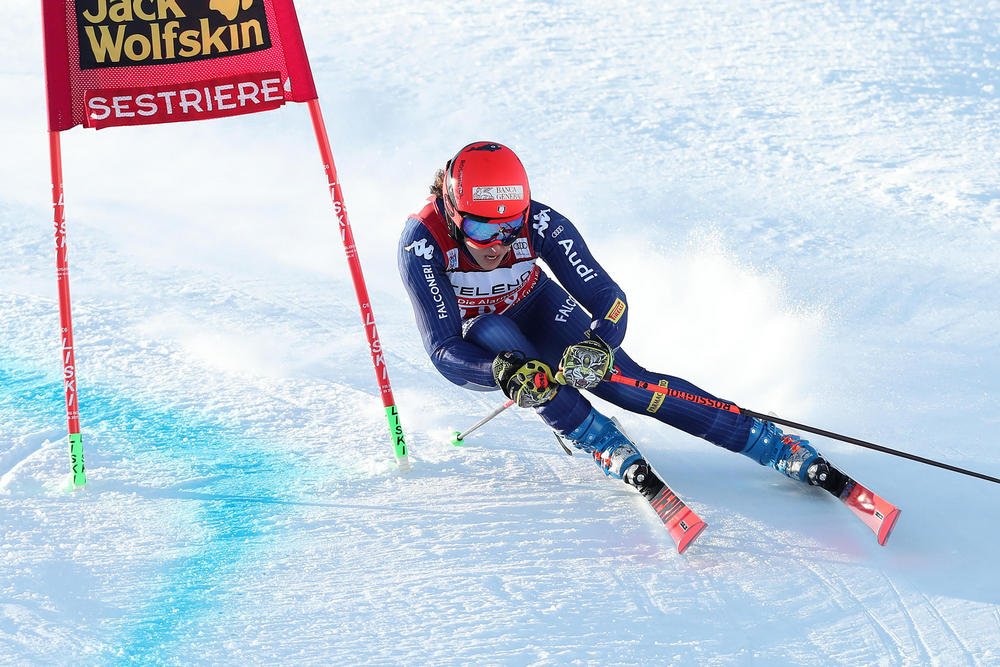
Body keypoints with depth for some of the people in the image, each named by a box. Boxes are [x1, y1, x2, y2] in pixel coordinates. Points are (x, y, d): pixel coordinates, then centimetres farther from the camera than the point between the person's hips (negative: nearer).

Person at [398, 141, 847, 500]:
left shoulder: (539, 223, -31)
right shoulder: (424, 243, -35)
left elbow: (608, 299, -30)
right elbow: (444, 352, -38)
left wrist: (599, 344, -52)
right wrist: (505, 372, -57)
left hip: (534, 310, 1)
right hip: (472, 347, -1)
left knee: (625, 382, -19)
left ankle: (792, 453, -20)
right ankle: (619, 456, -30)